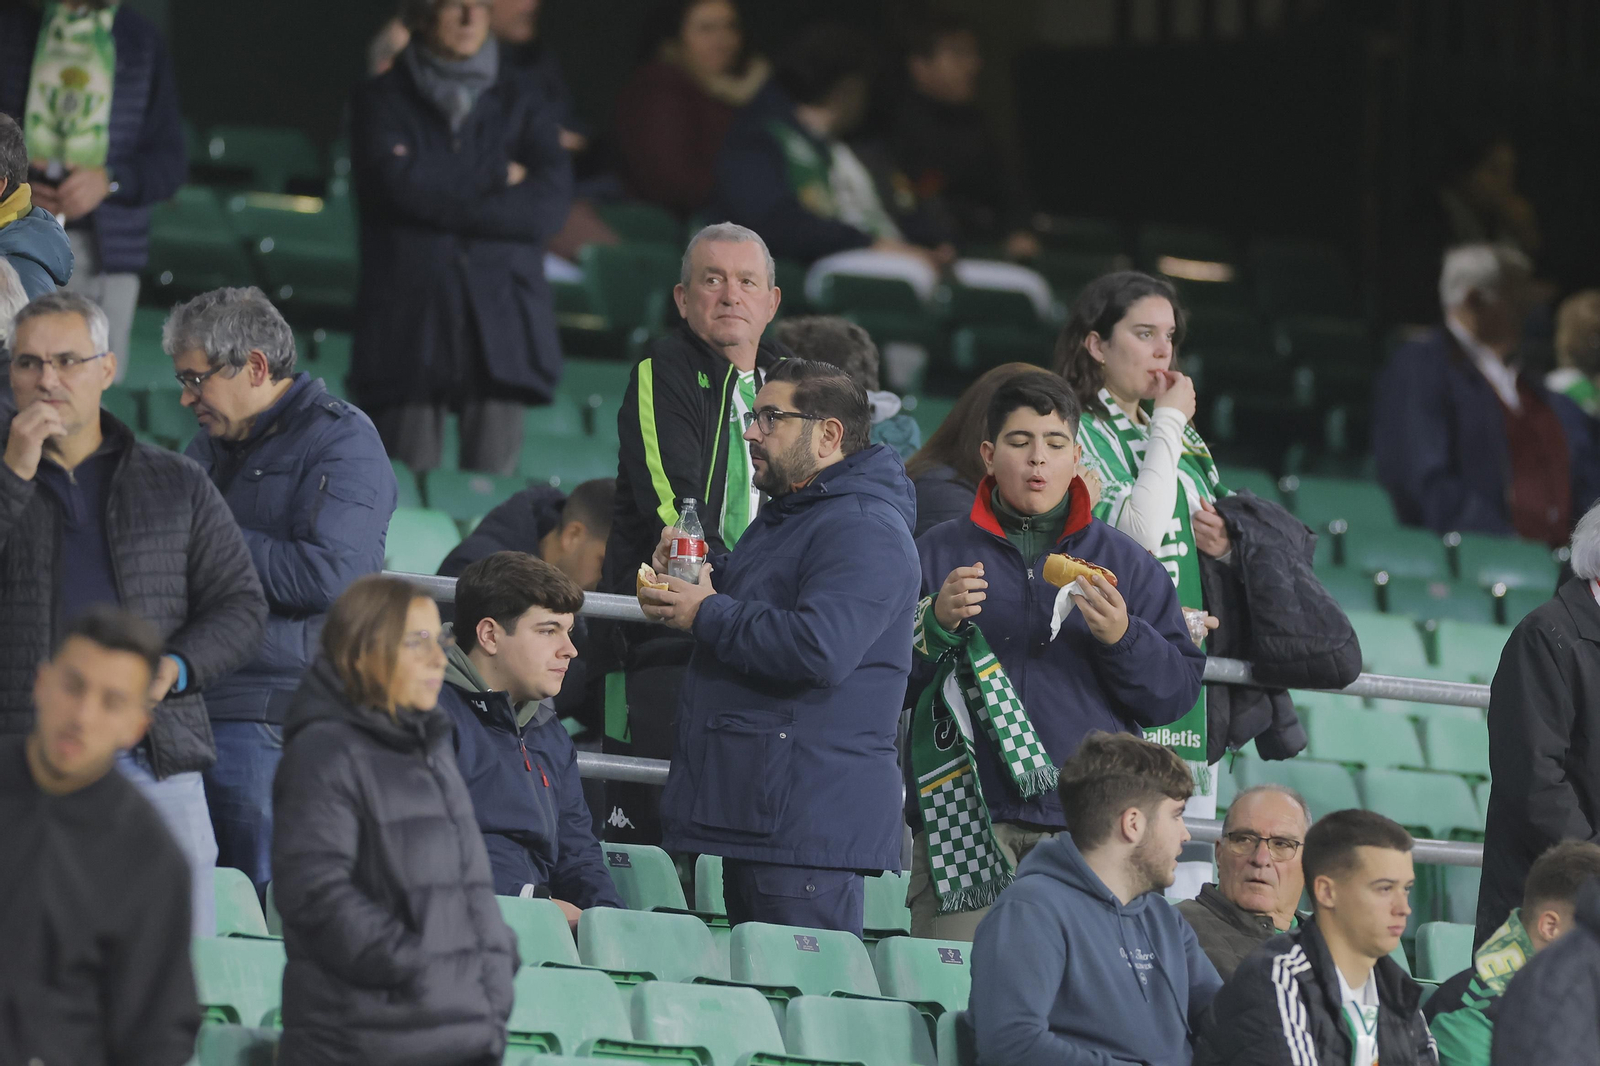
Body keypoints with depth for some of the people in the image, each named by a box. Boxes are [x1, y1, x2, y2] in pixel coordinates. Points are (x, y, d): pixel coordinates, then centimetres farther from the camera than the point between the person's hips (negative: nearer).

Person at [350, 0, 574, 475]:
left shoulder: (518, 100, 15)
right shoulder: (383, 99, 11)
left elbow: (551, 203, 0)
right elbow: (400, 183, -8)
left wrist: (449, 205, -6)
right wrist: (496, 176, -2)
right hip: (410, 322, -1)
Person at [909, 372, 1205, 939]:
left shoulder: (1125, 562, 14)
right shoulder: (937, 552, 11)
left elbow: (1177, 694, 7)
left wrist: (1122, 638, -9)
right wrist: (937, 623, -11)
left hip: (1088, 830, 1)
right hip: (965, 825, -1)